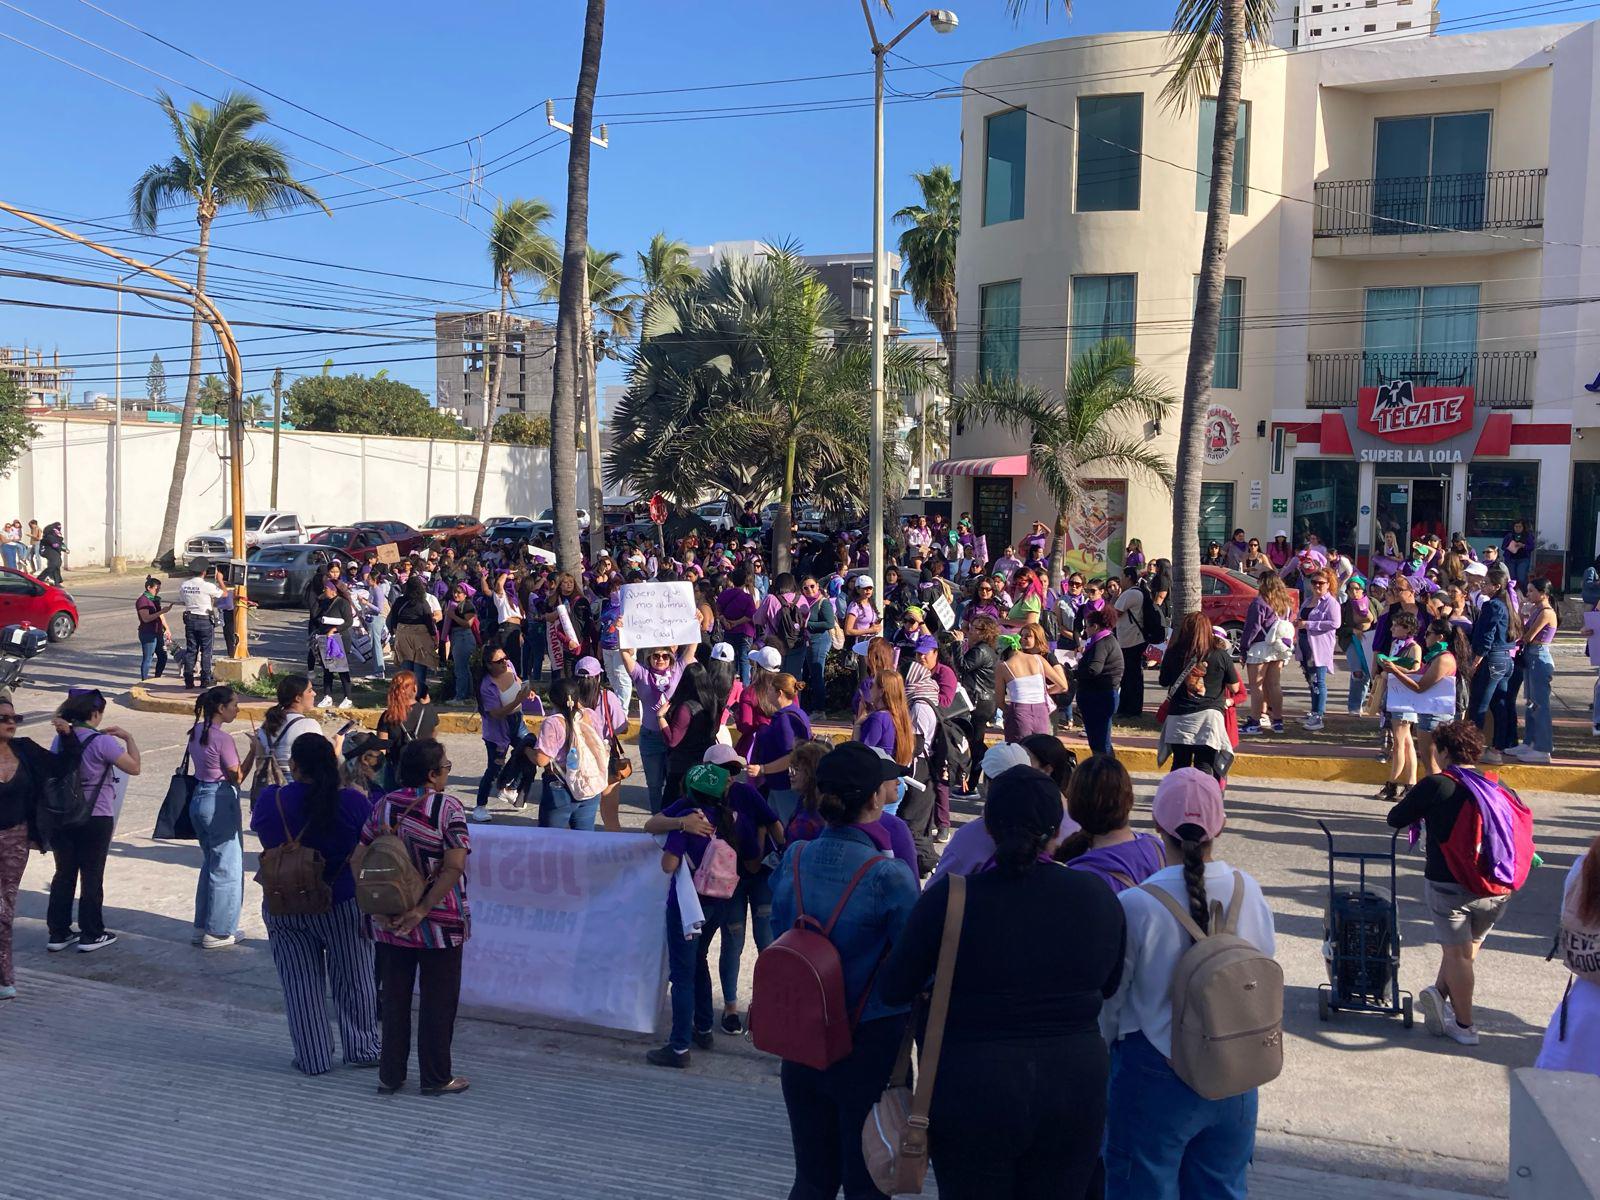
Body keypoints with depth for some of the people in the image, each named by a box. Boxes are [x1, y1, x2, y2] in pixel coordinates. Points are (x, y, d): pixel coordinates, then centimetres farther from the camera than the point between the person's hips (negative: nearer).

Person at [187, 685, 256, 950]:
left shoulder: (197, 732, 7)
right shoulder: (223, 738, -18)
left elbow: (198, 766, 13)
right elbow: (237, 776, -13)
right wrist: (253, 750, -8)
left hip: (198, 798, 9)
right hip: (220, 802, -9)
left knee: (210, 863, 20)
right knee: (226, 868, 3)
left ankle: (202, 927, 26)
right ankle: (217, 932, 9)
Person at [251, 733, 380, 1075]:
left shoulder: (271, 801, -11)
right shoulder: (353, 801, -13)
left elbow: (258, 826, 11)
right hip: (342, 905, -1)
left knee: (300, 985, 11)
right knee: (353, 981, 13)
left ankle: (313, 1058, 16)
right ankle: (361, 1049, 23)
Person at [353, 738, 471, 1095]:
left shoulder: (384, 806, 2)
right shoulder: (448, 807, -13)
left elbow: (357, 861, 0)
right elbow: (454, 867, -22)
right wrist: (422, 910, -19)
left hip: (390, 923, 5)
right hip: (440, 925, -4)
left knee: (394, 998, 15)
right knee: (438, 1000, 8)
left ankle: (390, 1076, 23)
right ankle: (436, 1078, 16)